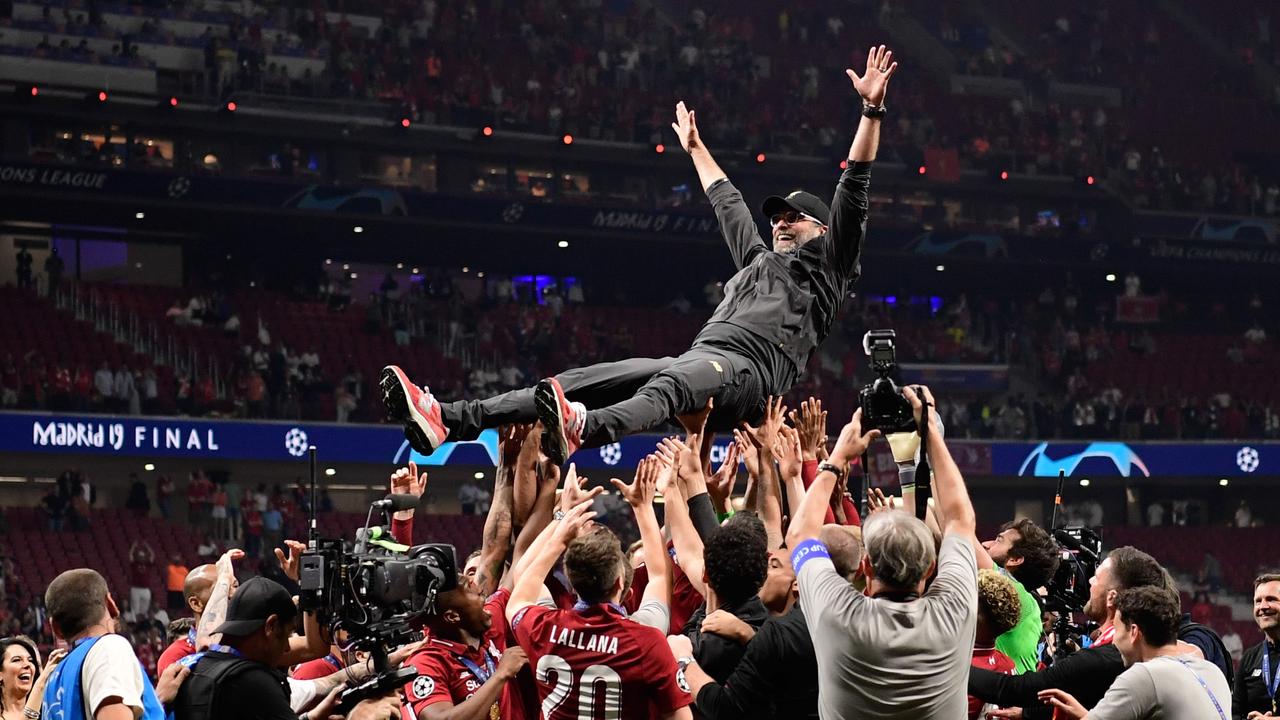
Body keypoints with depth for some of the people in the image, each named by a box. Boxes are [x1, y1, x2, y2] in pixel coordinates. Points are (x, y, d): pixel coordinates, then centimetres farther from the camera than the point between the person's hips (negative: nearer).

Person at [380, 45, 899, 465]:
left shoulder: (826, 267, 19)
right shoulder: (759, 259, 39)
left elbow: (853, 193, 11)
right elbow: (728, 203, 53)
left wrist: (872, 110, 5)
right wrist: (695, 148, 64)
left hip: (749, 369, -8)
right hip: (699, 360, 8)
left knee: (667, 384, -41)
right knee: (584, 380, -12)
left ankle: (577, 432, -75)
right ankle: (448, 420, -29)